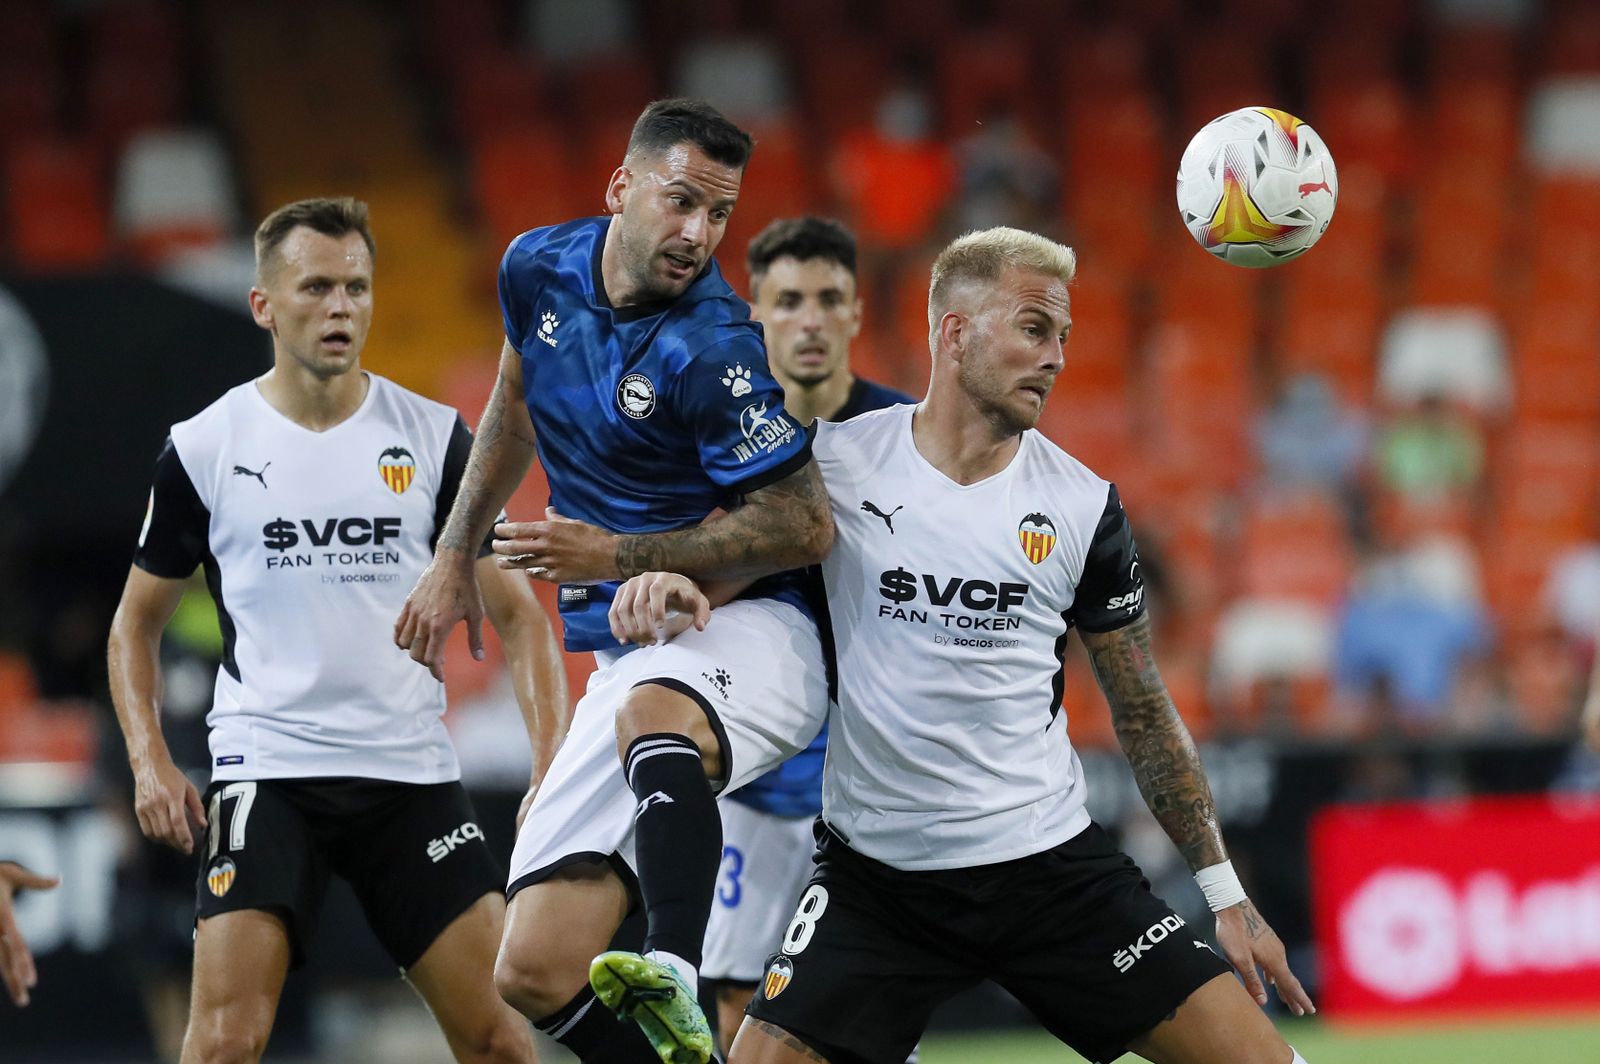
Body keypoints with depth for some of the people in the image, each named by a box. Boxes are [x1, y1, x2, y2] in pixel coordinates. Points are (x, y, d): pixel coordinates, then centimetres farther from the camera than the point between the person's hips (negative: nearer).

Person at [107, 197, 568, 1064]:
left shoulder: (434, 438, 4)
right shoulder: (204, 449, 1)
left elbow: (515, 612, 7)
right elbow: (137, 622, 12)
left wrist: (551, 766, -6)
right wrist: (149, 762, -3)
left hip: (412, 769, 2)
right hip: (266, 771, -2)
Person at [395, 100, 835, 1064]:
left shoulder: (714, 352, -18)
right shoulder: (539, 269, 4)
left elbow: (805, 528, -18)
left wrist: (617, 558, -18)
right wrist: (457, 556, 27)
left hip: (747, 634, -7)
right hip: (632, 659, 7)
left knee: (652, 711, -44)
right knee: (536, 976, -6)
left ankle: (674, 986, -59)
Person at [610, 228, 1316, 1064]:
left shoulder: (1083, 506, 2)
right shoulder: (838, 461, -4)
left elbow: (1143, 713, 9)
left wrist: (1225, 891, 8)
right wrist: (667, 579, -18)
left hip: (1052, 860, 1)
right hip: (874, 867, -1)